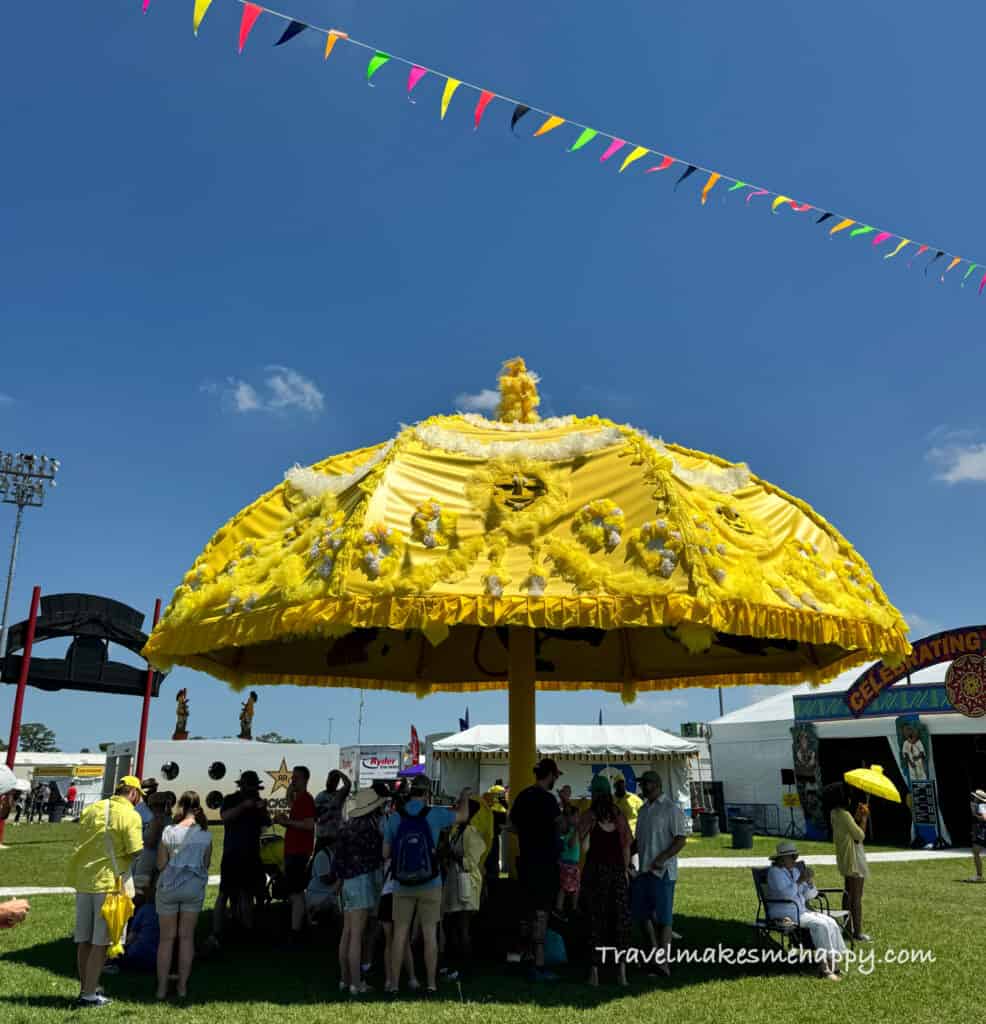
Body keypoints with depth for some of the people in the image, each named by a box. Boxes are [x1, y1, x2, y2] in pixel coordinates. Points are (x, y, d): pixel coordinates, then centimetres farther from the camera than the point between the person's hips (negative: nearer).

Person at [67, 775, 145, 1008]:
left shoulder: (92, 809, 8)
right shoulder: (130, 816, -10)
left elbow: (82, 841, 13)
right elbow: (135, 852, -14)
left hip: (83, 879, 6)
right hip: (109, 882, -6)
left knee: (84, 940, 15)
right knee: (100, 942, 3)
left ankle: (85, 988, 26)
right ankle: (90, 994, 6)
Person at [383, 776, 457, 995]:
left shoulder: (395, 817, -4)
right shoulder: (435, 815, -8)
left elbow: (385, 854, -1)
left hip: (402, 886, 1)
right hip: (430, 885, -1)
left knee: (400, 934, 9)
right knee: (430, 934, 9)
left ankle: (394, 984, 14)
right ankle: (431, 984, 15)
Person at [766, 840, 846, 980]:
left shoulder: (796, 870, 12)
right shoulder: (775, 872, -11)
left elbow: (809, 895, 8)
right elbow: (785, 894, -24)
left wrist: (810, 881, -11)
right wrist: (799, 881, -30)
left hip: (801, 910, 8)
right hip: (784, 913, -8)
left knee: (830, 922, -13)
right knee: (820, 924, -24)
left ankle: (830, 963, -17)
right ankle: (824, 963, -17)